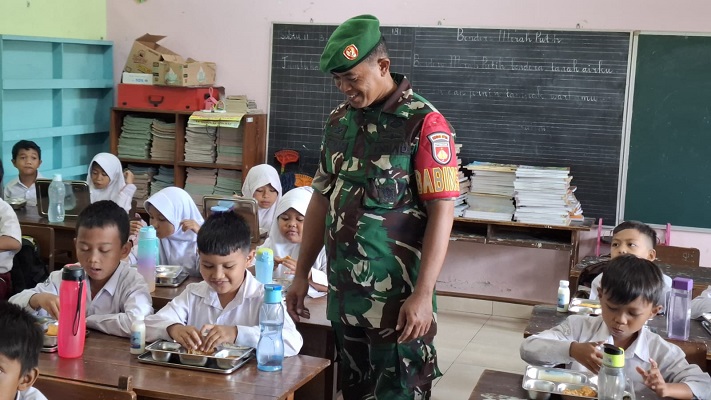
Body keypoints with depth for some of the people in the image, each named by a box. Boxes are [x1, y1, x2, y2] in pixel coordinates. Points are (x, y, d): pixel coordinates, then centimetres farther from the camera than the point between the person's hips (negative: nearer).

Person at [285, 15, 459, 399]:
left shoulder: (424, 123, -11)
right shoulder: (338, 120, 8)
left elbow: (441, 211, -15)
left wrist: (423, 294, -21)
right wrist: (301, 274, 12)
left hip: (398, 297, -6)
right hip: (343, 295, 6)